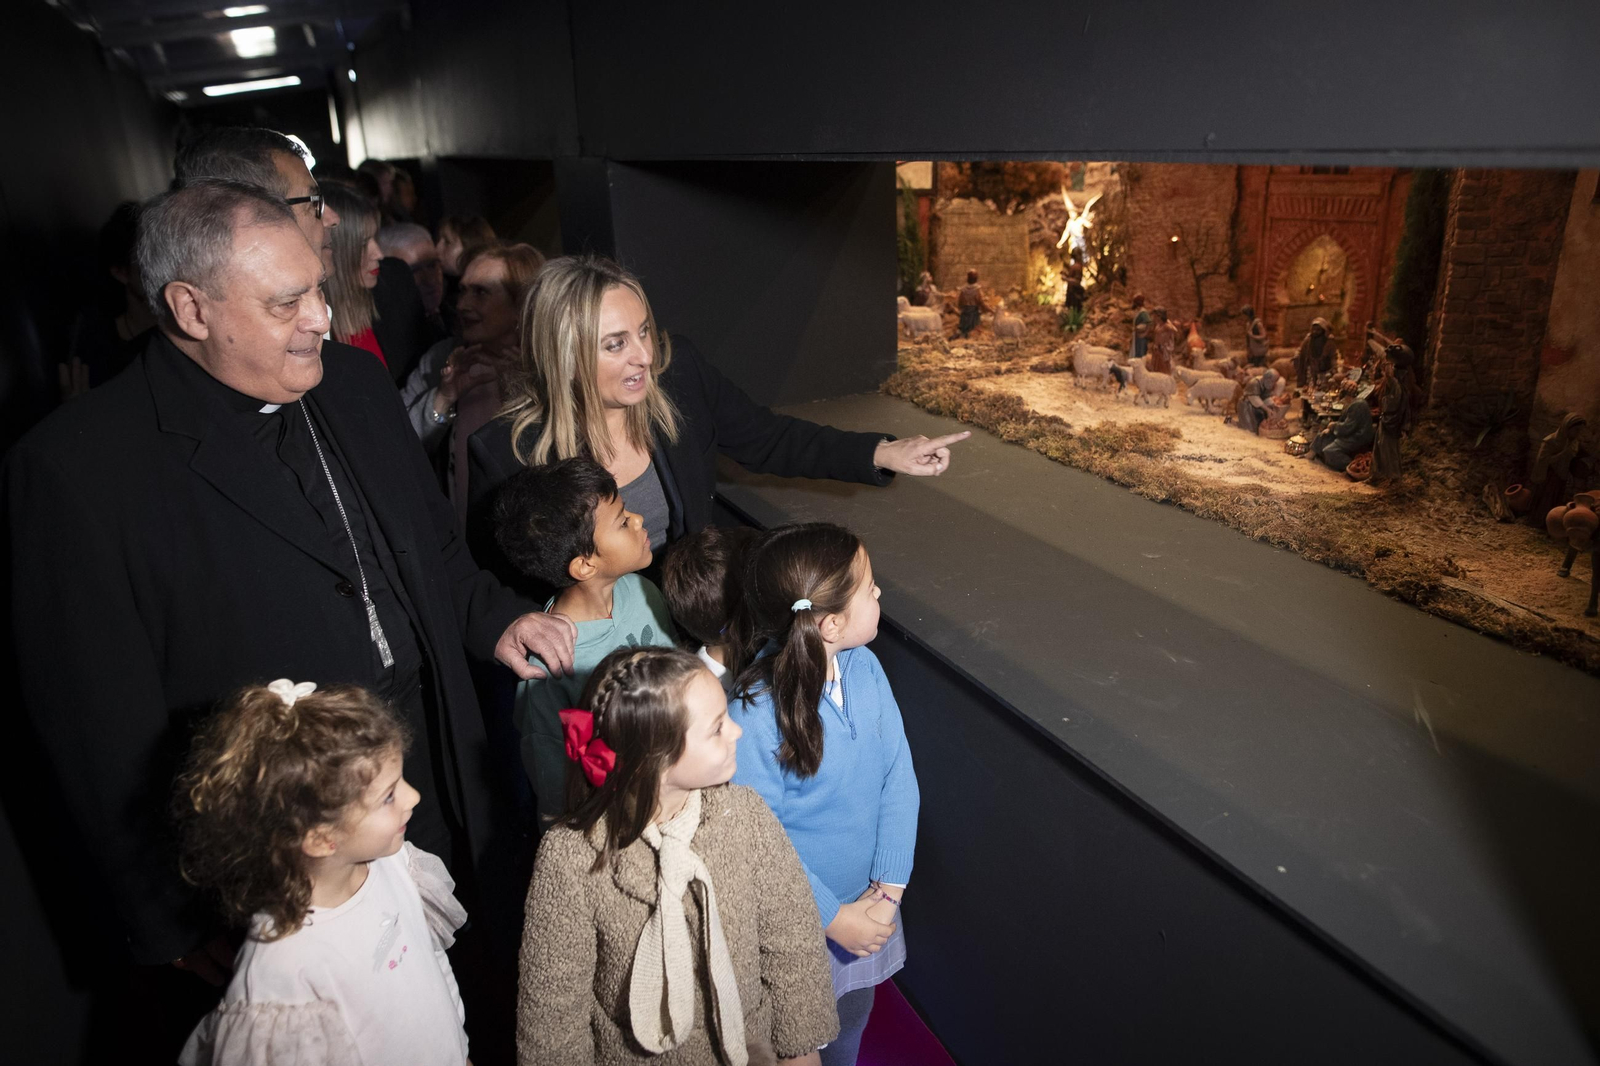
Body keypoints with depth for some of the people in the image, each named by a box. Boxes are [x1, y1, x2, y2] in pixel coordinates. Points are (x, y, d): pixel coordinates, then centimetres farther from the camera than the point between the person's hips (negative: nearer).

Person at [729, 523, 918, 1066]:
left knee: (851, 1019, 30)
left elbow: (899, 776, -8)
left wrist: (889, 887, -13)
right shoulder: (754, 714, -32)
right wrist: (833, 917, -16)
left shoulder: (864, 666, -15)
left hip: (867, 901, 5)